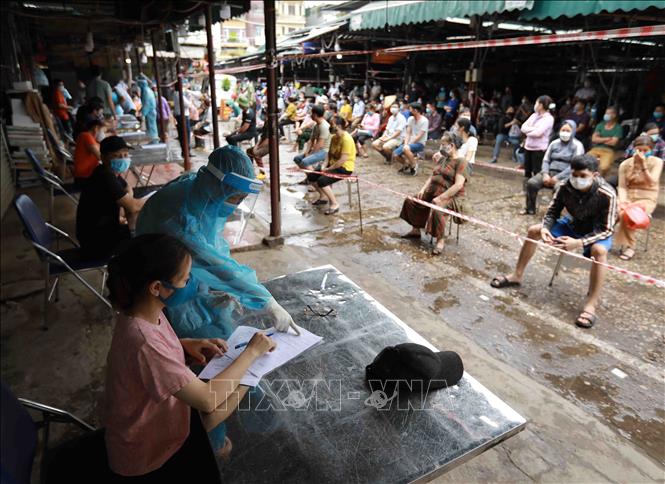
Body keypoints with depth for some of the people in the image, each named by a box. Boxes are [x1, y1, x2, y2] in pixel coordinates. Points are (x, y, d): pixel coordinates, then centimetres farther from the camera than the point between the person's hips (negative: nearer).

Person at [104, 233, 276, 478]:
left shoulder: (145, 311, -11)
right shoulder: (144, 343, -35)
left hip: (159, 420, 7)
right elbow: (207, 399, -31)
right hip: (149, 459, -7)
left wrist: (186, 344, -8)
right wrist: (251, 352, -22)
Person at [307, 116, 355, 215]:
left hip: (345, 168, -9)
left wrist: (328, 169, -18)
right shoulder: (334, 137, 7)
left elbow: (342, 160, -25)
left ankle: (334, 204, -13)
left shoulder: (346, 139, -21)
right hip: (333, 165, 9)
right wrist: (325, 165, -3)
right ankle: (323, 197, 21)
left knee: (322, 180, -28)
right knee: (311, 176, 2)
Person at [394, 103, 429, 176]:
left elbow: (419, 136, -16)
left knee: (406, 149, -37)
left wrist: (408, 145, -17)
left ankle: (414, 166, -14)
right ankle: (406, 165, 17)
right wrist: (405, 144, -12)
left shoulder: (424, 120, -13)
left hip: (419, 143, -6)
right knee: (396, 154, -12)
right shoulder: (410, 119, 6)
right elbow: (408, 133, 4)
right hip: (410, 142, 6)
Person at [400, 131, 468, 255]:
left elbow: (458, 185, -22)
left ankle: (440, 240, -21)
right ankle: (416, 230, 12)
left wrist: (441, 198, -26)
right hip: (432, 191, 9)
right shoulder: (442, 158, 13)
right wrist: (423, 189, 0)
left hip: (450, 196, -9)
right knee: (410, 201, 0)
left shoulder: (460, 161, -13)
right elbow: (432, 176, 17)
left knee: (437, 210, -37)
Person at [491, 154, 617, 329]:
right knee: (534, 230, -5)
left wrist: (579, 243, -43)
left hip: (598, 232, -5)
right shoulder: (564, 188, -21)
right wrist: (545, 229, -31)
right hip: (573, 224, 5)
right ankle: (517, 275, 8)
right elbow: (552, 212, -9)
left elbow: (606, 229, -28)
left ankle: (590, 306, -33)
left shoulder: (607, 195, -31)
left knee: (599, 250, -38)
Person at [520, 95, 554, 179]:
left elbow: (538, 133, -21)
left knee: (537, 172, -4)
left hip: (539, 149, -7)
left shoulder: (549, 118, -10)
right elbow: (523, 127, 4)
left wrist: (528, 131, -4)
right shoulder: (534, 115, 12)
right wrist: (533, 129, -11)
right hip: (528, 147, 7)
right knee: (527, 172, 15)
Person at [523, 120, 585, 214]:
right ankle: (530, 208, -6)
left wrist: (557, 177, -18)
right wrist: (545, 174, -7)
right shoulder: (554, 143, 15)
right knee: (531, 183, -22)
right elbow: (546, 160, 13)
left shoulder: (577, 145, 0)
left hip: (566, 175, -4)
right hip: (550, 172, 5)